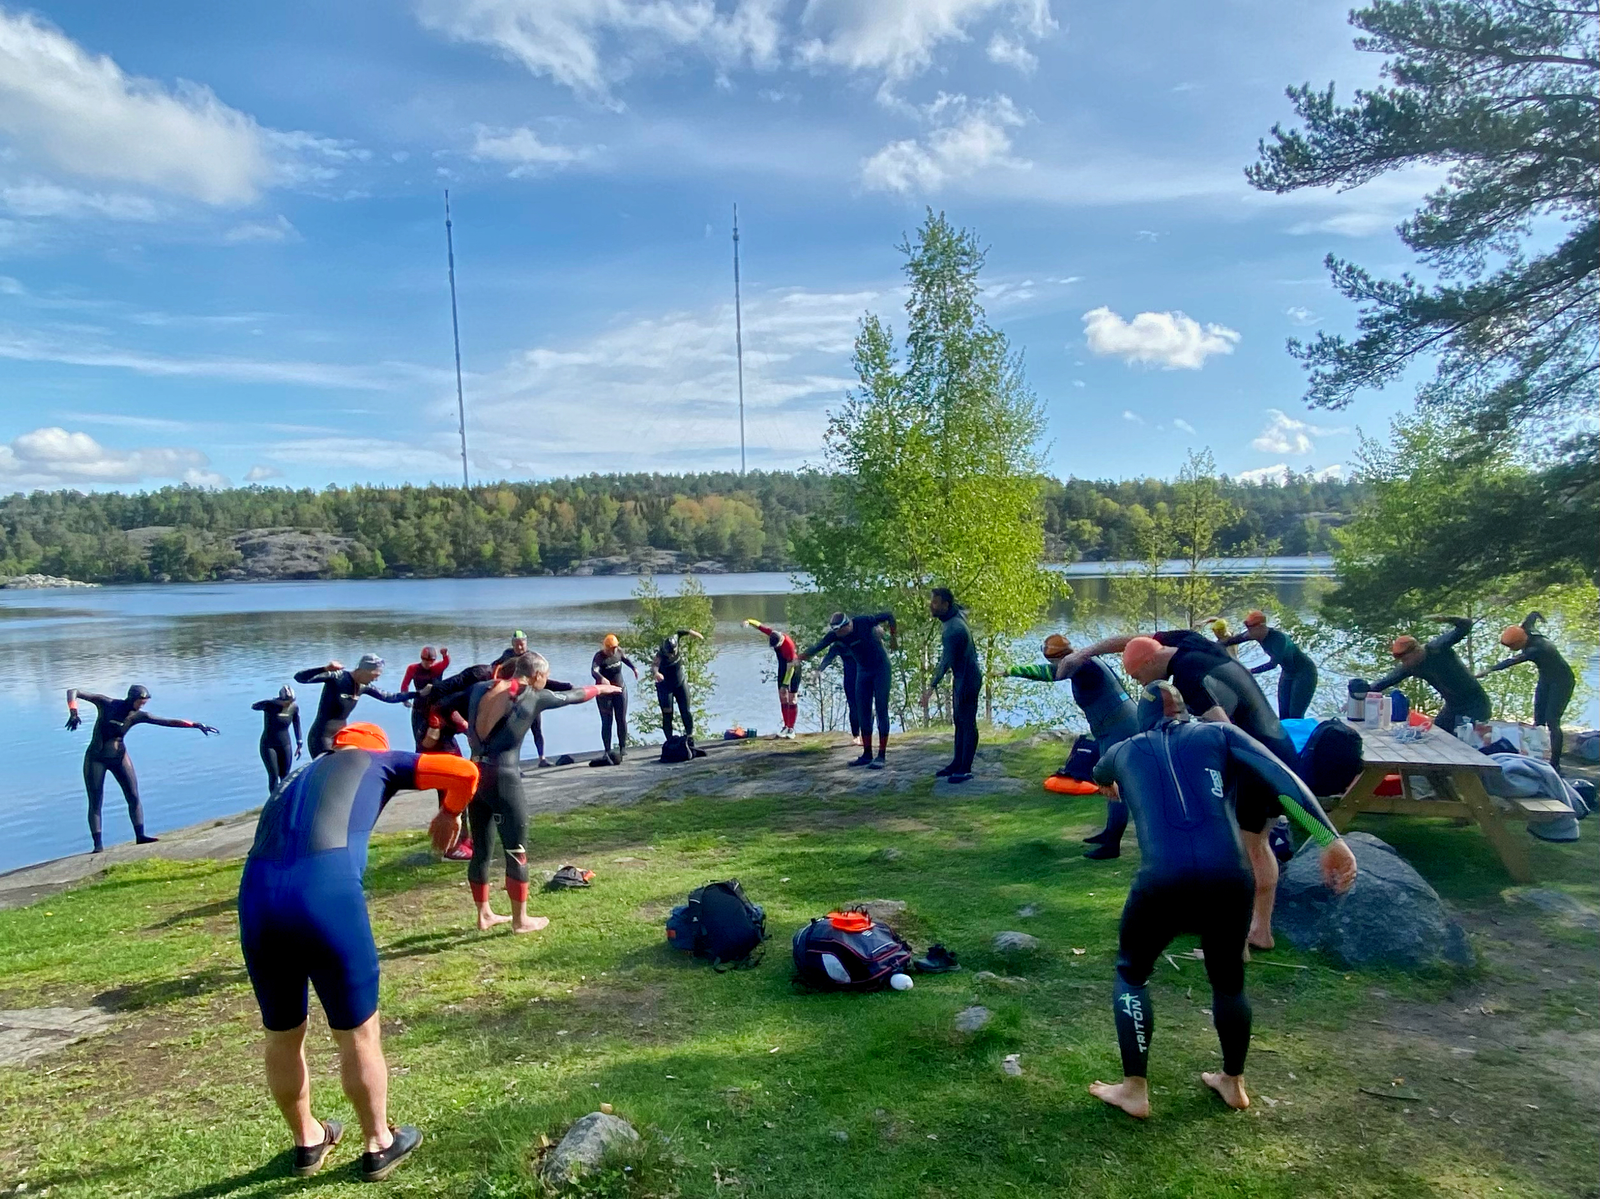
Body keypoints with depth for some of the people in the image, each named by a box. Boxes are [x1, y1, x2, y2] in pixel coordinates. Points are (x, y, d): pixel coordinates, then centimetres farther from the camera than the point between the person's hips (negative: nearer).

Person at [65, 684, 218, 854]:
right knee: (95, 802, -2)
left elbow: (169, 722, -8)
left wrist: (195, 724, -16)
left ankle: (140, 836, 5)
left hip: (119, 757, 3)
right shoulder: (106, 704, -11)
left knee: (134, 797, -3)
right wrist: (73, 712, -29)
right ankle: (98, 843, 1)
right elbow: (73, 692, -11)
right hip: (96, 759, -3)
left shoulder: (137, 716, -4)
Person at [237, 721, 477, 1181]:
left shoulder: (299, 777, 36)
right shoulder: (378, 761, 22)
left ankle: (308, 1141, 46)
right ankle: (379, 1146, 33)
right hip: (325, 889, -5)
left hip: (257, 897, 5)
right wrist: (450, 814, 33)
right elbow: (464, 772, 14)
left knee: (282, 1035, 26)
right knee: (358, 1035, 15)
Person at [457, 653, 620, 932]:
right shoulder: (534, 697, -2)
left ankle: (484, 915, 28)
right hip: (503, 778, -6)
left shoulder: (481, 689, 7)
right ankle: (520, 920, 16)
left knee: (481, 850, 16)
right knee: (516, 851, 7)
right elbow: (572, 696, 13)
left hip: (474, 773, 6)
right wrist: (600, 688, 31)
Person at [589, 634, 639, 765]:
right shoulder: (599, 656, -18)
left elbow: (625, 658, 22)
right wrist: (601, 678, -55)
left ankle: (623, 747, 12)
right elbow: (593, 671, -35)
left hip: (620, 690, 4)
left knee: (622, 720, 2)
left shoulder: (618, 651, -1)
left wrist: (634, 668, 8)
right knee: (607, 722, -5)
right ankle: (607, 751, -2)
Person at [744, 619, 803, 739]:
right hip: (782, 667, 7)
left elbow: (790, 667, -28)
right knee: (782, 697, 6)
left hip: (794, 668, -7)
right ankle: (786, 726, 13)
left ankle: (791, 729, -4)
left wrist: (785, 684, -23)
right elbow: (759, 626, -4)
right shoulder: (772, 634, -17)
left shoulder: (789, 645, -34)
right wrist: (749, 621, -24)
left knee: (792, 699, -6)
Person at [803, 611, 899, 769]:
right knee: (863, 712, 4)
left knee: (881, 711, -6)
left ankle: (881, 756, -5)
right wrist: (801, 657, -35)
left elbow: (889, 616, -10)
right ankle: (867, 754, 12)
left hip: (881, 668, -4)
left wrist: (894, 637, -1)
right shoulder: (834, 635, -13)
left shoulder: (865, 622, -23)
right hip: (863, 670, 5)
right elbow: (818, 647, -22)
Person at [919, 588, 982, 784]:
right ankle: (957, 763, 24)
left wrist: (931, 687, -28)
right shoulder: (956, 613, -1)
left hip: (967, 680, -10)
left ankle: (965, 770, 5)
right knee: (959, 722, 15)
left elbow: (946, 661, -29)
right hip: (960, 677, 10)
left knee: (967, 723, -2)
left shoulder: (952, 630, -29)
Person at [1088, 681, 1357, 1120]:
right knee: (1228, 978, 29)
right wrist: (1330, 840, -4)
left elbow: (1098, 774, 46)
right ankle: (1233, 1083, 45)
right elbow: (1282, 778, 2)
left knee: (1130, 973, 24)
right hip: (1229, 878, 2)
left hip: (1162, 881, -1)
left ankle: (1134, 1090, 27)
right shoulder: (1218, 734, 18)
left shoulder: (1125, 750, 21)